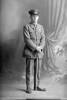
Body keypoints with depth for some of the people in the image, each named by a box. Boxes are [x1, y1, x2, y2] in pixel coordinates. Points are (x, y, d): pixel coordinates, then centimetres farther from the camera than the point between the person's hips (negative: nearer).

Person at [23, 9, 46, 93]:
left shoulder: (41, 27, 10)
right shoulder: (26, 27, -4)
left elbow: (43, 39, 2)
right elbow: (27, 40, -14)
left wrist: (40, 47, -17)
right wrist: (36, 48, -19)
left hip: (39, 52, 4)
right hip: (30, 52, -4)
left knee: (38, 70, 9)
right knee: (29, 70, 1)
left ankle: (37, 86, 20)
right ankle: (28, 87, 10)